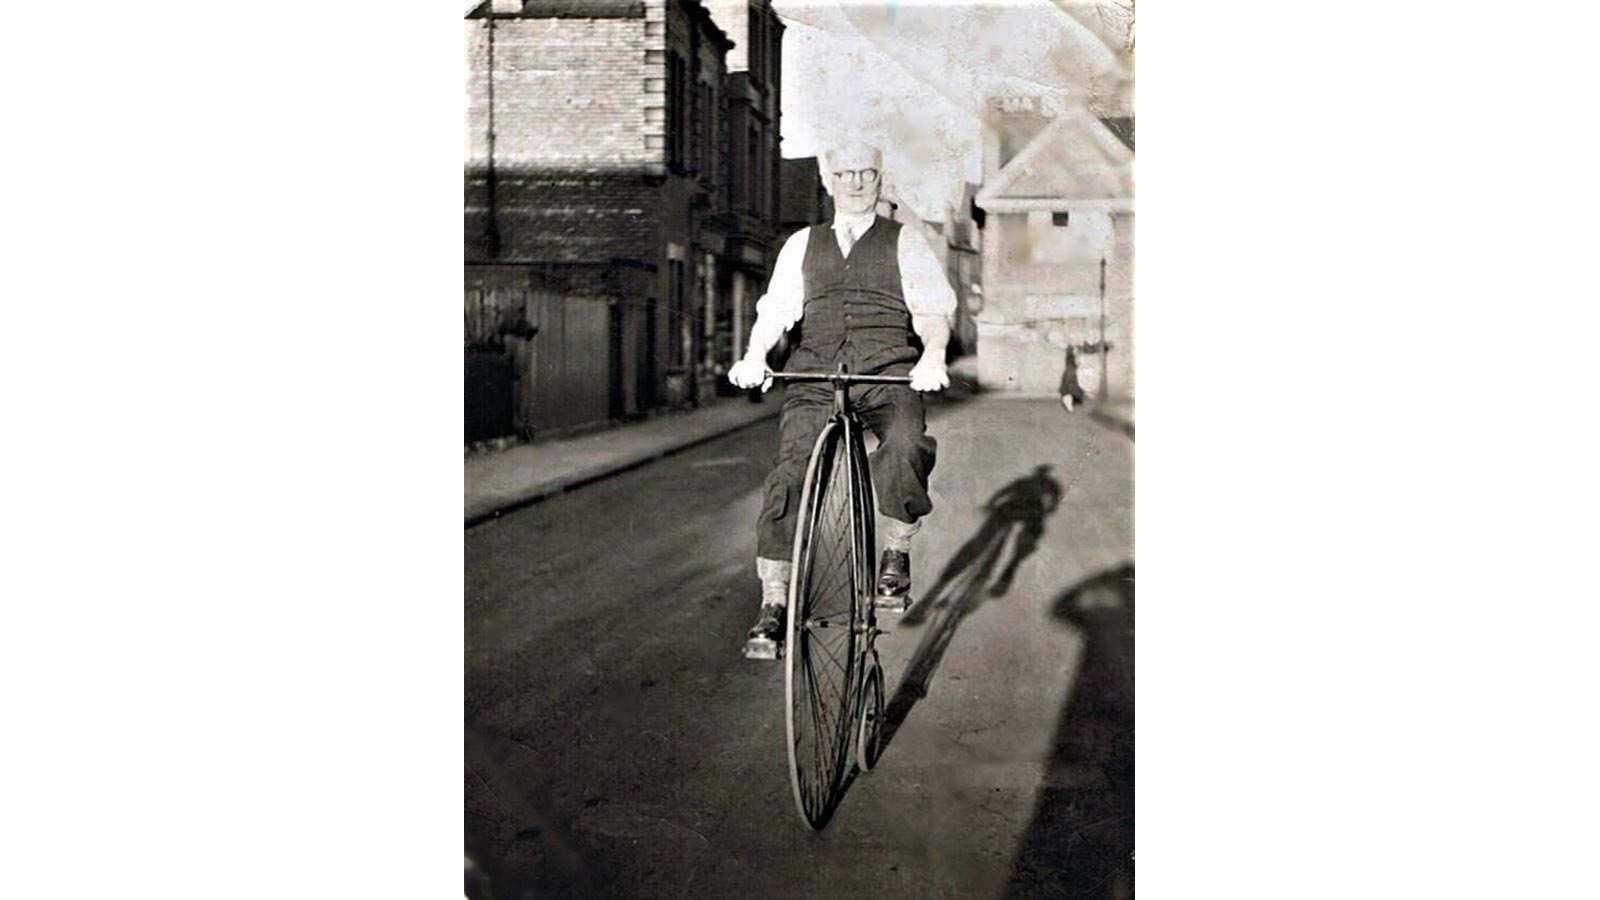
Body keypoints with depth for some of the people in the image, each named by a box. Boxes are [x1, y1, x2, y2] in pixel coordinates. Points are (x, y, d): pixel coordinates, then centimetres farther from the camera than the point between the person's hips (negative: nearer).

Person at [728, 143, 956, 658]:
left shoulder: (905, 242, 18)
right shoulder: (801, 244, 24)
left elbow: (932, 307, 4)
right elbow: (776, 309, 11)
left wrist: (933, 356, -17)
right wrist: (755, 356, -10)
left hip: (887, 369, -2)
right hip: (815, 373, 2)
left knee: (906, 446, -32)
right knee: (788, 475, -16)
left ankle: (897, 556, -9)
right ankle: (773, 606, -8)